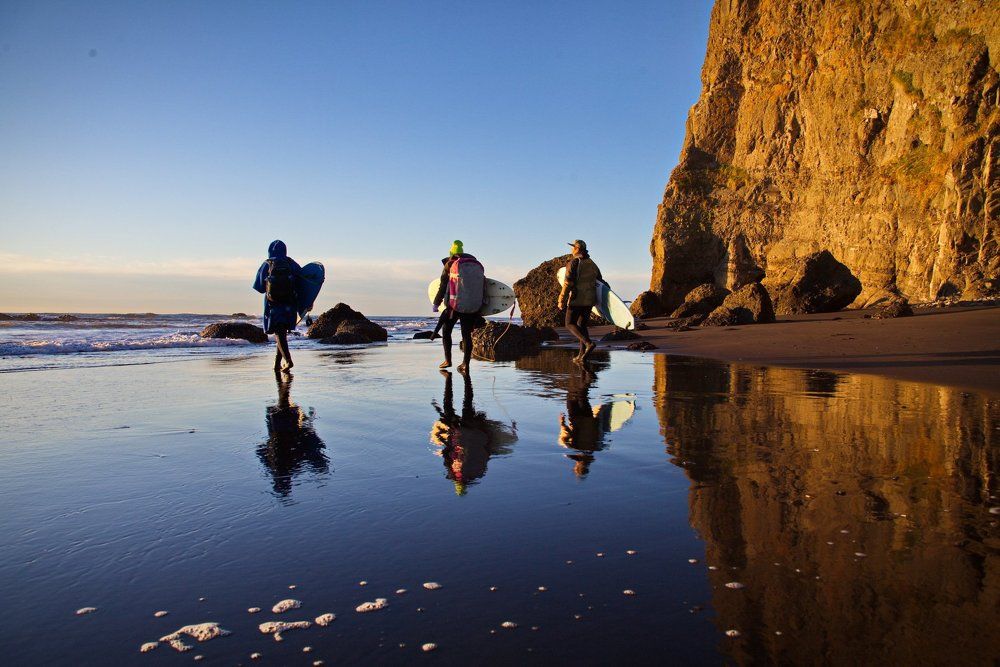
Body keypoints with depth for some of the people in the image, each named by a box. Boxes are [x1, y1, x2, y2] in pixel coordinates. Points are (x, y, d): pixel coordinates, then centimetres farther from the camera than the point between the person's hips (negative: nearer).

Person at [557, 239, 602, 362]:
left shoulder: (573, 263, -9)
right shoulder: (592, 264, 12)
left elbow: (568, 283, -16)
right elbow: (599, 280, 18)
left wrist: (562, 300, -13)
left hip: (577, 299, -7)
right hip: (590, 299, 7)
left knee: (570, 324, 2)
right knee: (582, 324, 13)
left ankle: (588, 343, -19)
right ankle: (582, 354, 7)